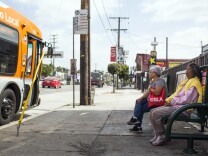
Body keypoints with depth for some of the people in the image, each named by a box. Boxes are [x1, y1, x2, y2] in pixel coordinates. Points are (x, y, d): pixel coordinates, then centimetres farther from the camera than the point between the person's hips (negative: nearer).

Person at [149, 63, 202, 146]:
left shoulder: (195, 83, -10)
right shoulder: (187, 81, 22)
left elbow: (186, 99, -19)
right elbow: (177, 93, 21)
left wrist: (172, 102, -14)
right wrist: (169, 100, 3)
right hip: (175, 105, 10)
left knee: (156, 113, -22)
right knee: (152, 111, 0)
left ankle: (162, 137, -9)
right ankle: (157, 135, 3)